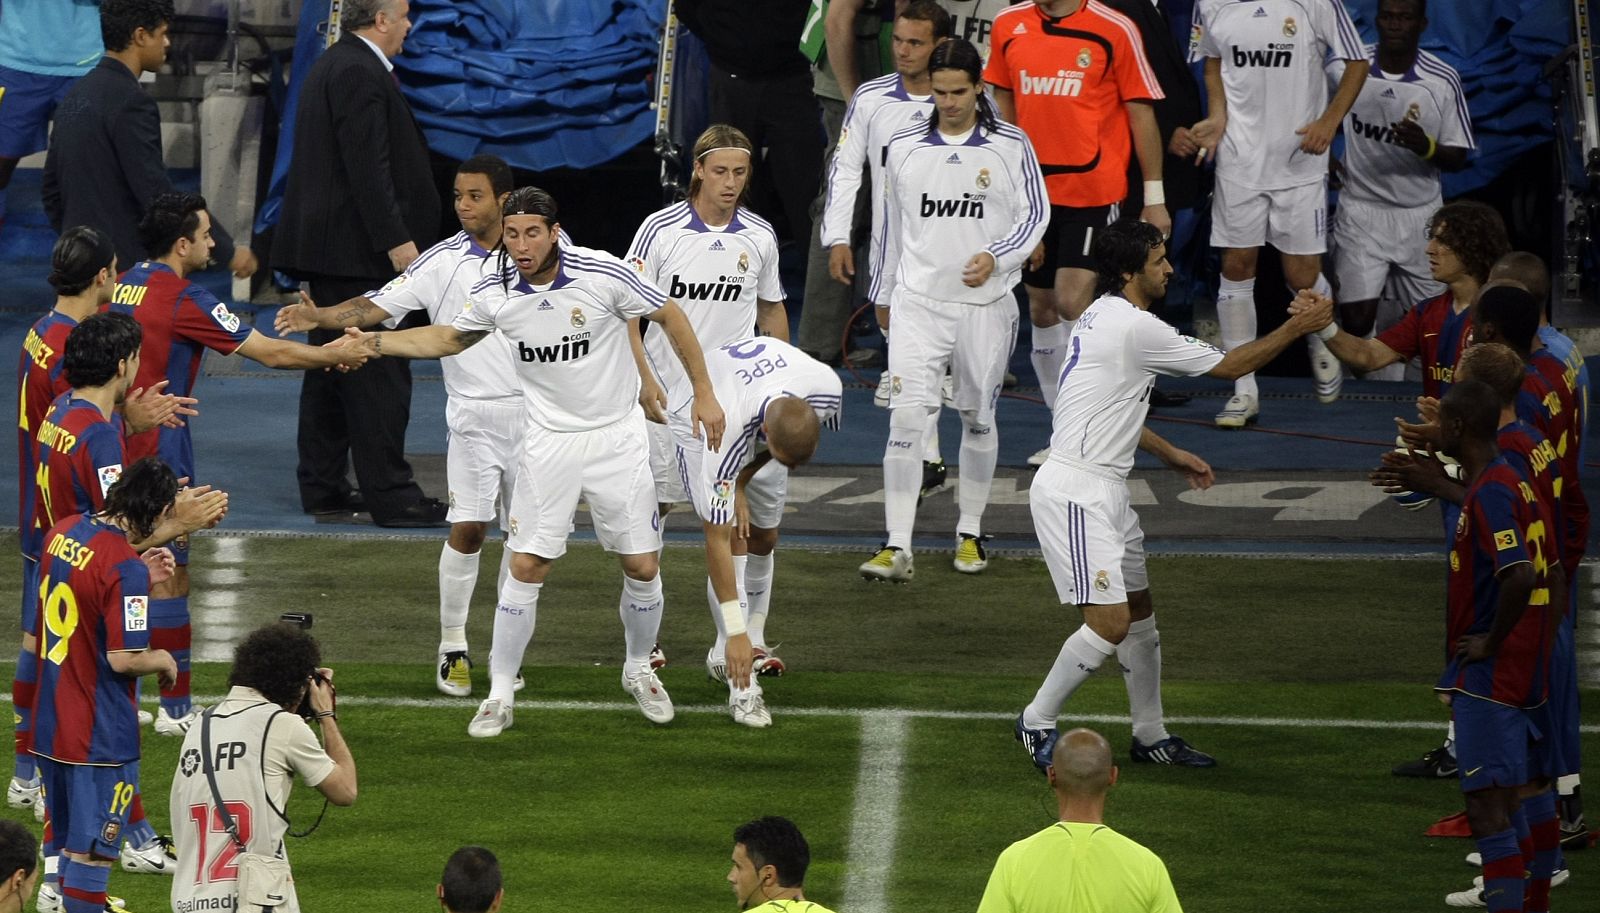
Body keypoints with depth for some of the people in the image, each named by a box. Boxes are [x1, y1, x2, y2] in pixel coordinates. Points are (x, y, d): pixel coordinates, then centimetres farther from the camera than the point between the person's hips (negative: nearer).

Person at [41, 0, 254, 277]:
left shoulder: (77, 95, 12)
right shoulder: (131, 102, -16)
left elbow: (52, 190, 18)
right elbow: (159, 196, -20)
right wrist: (227, 251, -14)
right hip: (126, 264, -9)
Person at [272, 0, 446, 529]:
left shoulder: (332, 67, 16)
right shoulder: (360, 74, -16)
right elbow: (367, 167, -22)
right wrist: (397, 241, -22)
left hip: (326, 247, 11)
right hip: (359, 249, -11)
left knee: (330, 369, 13)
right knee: (379, 375, -8)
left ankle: (322, 486, 17)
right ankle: (390, 497, -8)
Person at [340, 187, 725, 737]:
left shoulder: (603, 274, -17)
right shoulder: (495, 293, -7)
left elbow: (671, 318, -3)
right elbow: (450, 338, 13)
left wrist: (703, 393, -1)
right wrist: (375, 342, 3)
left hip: (617, 437, -1)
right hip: (549, 440, 1)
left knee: (642, 567, 2)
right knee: (526, 568, -6)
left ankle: (639, 670, 28)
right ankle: (499, 696, 4)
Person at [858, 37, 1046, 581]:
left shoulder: (1011, 147, -2)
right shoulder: (903, 148, 4)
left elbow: (1035, 216, 1)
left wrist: (995, 257, -16)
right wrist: (884, 295, 19)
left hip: (985, 304, 0)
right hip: (918, 301, 0)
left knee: (978, 419, 11)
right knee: (906, 417, -12)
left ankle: (970, 533, 28)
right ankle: (897, 547, -14)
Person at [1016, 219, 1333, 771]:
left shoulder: (1105, 317, 13)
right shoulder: (1134, 328, -18)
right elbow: (1229, 367, -9)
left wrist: (1170, 455, 31)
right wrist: (1297, 328, 0)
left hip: (1101, 491, 11)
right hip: (1074, 492, -11)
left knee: (1139, 613, 16)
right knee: (1110, 622, -14)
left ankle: (1150, 736, 25)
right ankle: (1037, 724, -1)